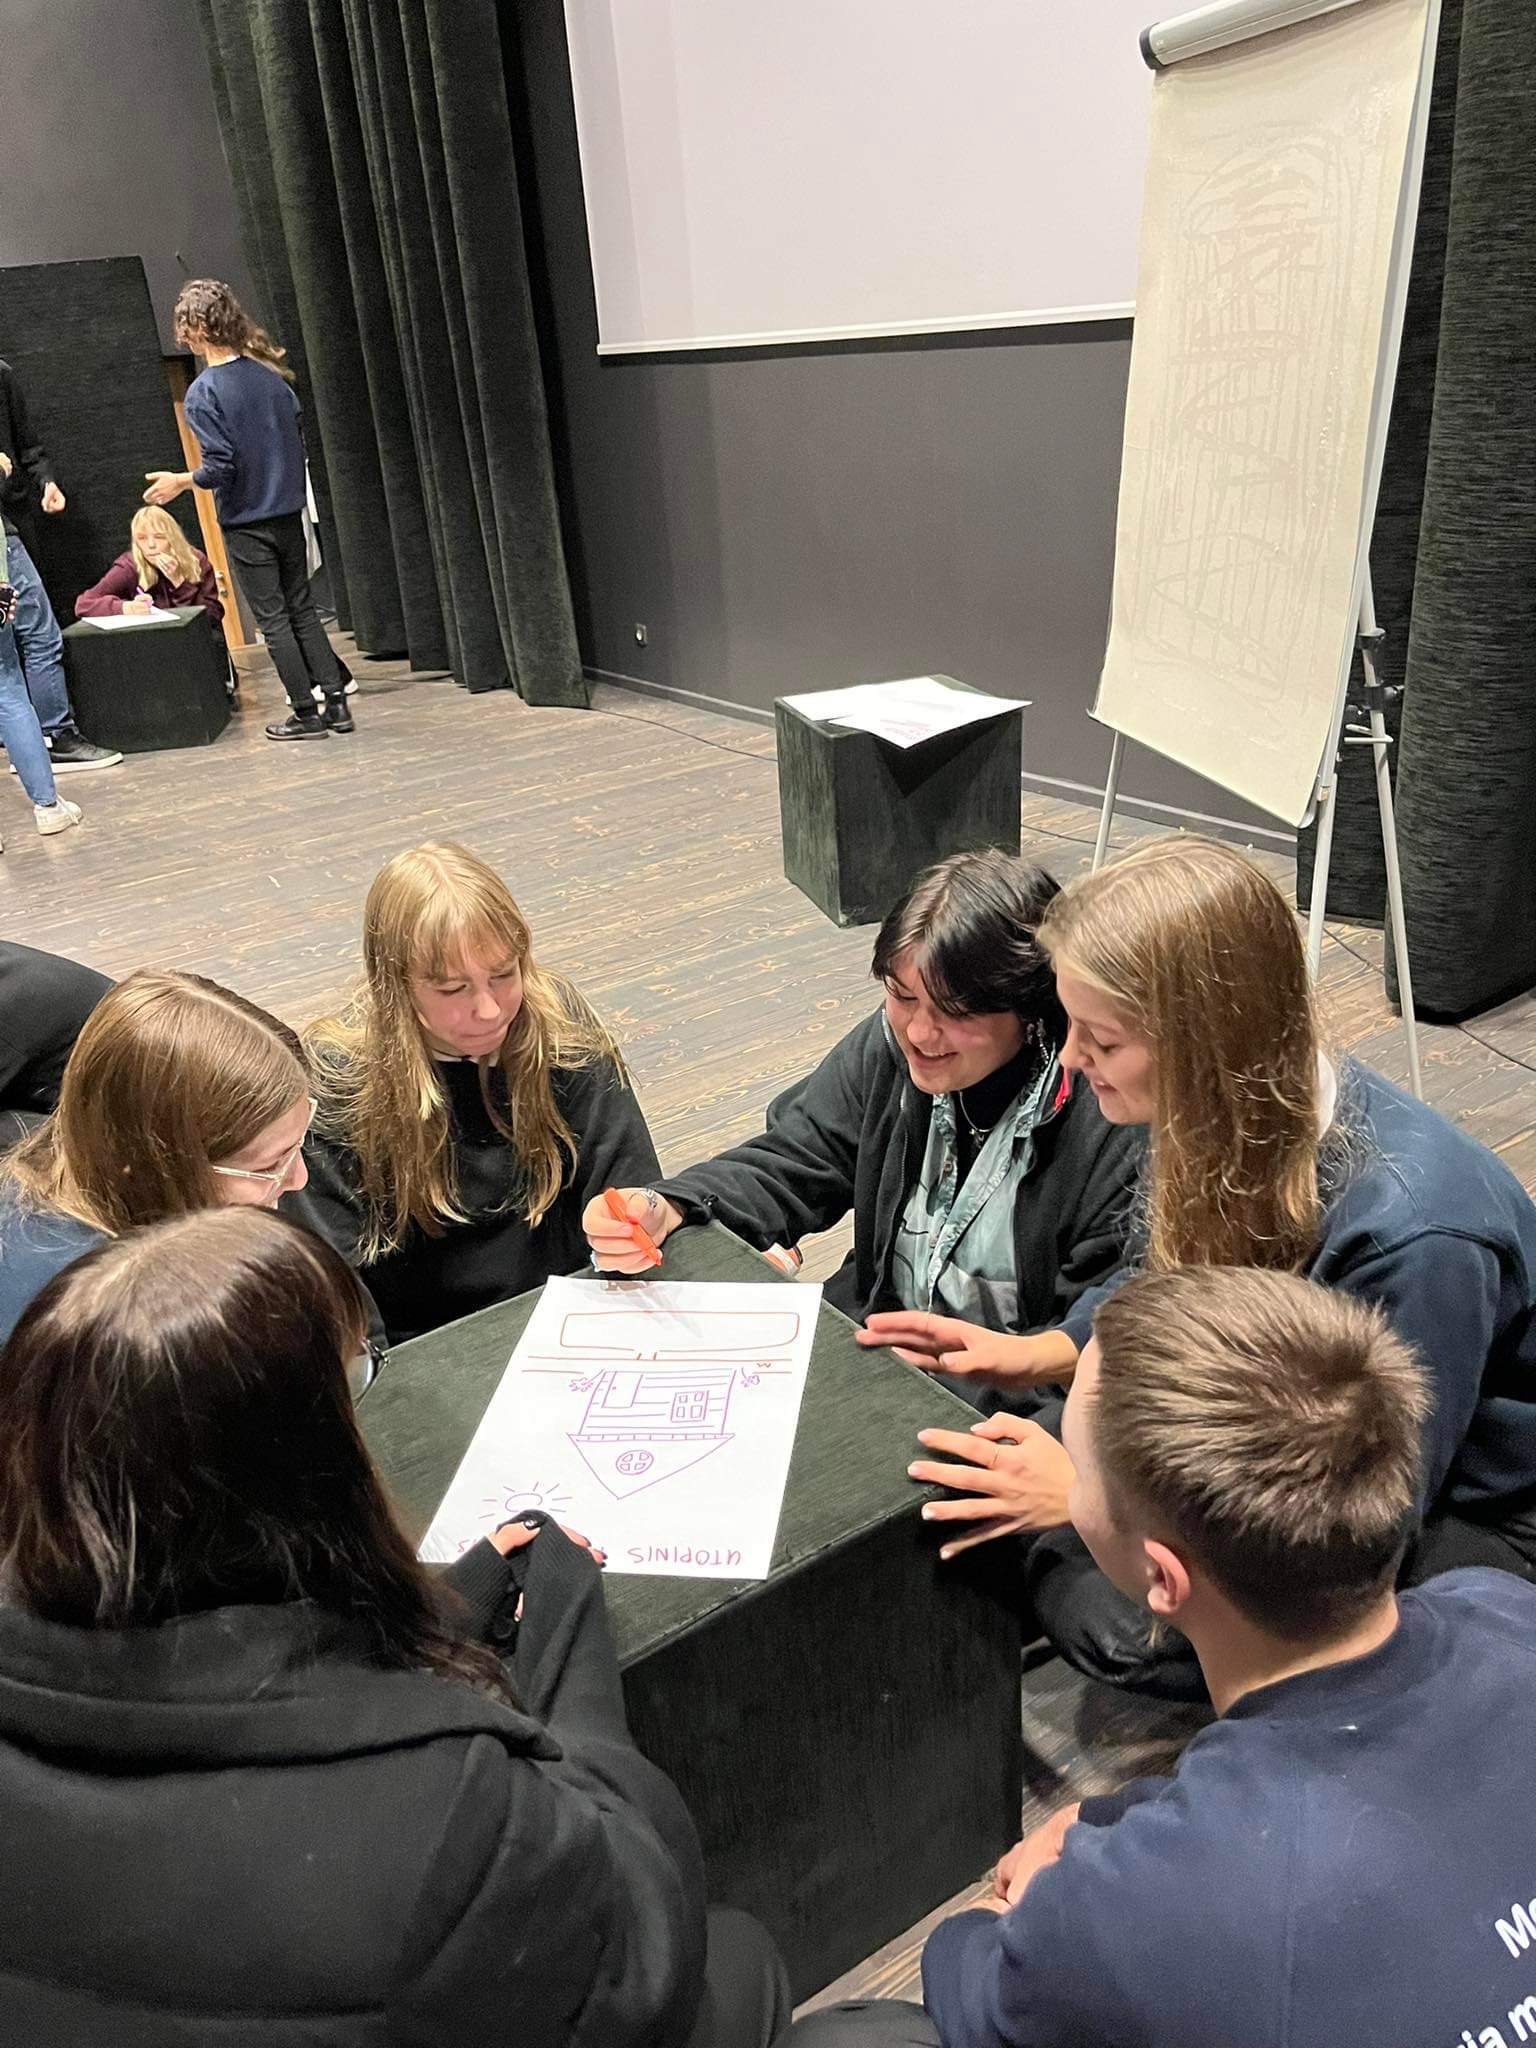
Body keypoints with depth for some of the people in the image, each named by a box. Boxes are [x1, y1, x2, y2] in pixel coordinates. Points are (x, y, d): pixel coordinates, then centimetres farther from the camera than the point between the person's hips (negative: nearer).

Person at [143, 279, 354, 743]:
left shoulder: (202, 393, -14)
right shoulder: (269, 374, 3)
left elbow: (219, 467, -17)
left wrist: (180, 481, -1)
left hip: (246, 523, -5)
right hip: (288, 512, 5)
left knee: (273, 620, 2)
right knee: (302, 608, 12)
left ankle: (307, 714, 5)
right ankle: (335, 702, 10)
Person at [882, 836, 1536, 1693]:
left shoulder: (1410, 1235, -37)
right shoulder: (1243, 1114, -15)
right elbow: (1171, 1278, 6)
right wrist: (1038, 1354, -9)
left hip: (1463, 1518, -6)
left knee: (1112, 1611, -25)